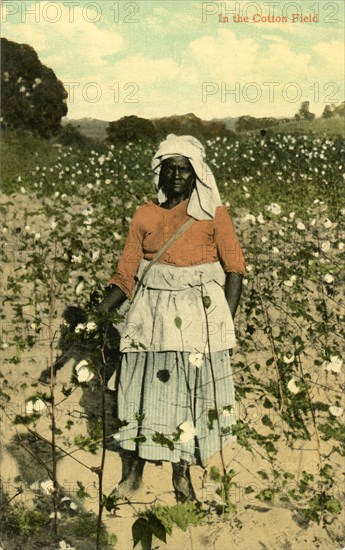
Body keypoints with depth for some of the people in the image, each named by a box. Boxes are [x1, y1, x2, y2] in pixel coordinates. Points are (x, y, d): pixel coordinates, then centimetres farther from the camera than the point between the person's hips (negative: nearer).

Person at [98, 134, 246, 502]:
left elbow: (234, 268, 1)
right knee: (145, 389, 0)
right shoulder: (145, 216, 9)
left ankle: (182, 476, 14)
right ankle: (132, 472, 12)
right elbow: (127, 272, 8)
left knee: (192, 392, 1)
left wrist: (227, 320, -10)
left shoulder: (214, 215, 5)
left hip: (201, 311, -1)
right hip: (153, 311, 1)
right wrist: (99, 311, -4)